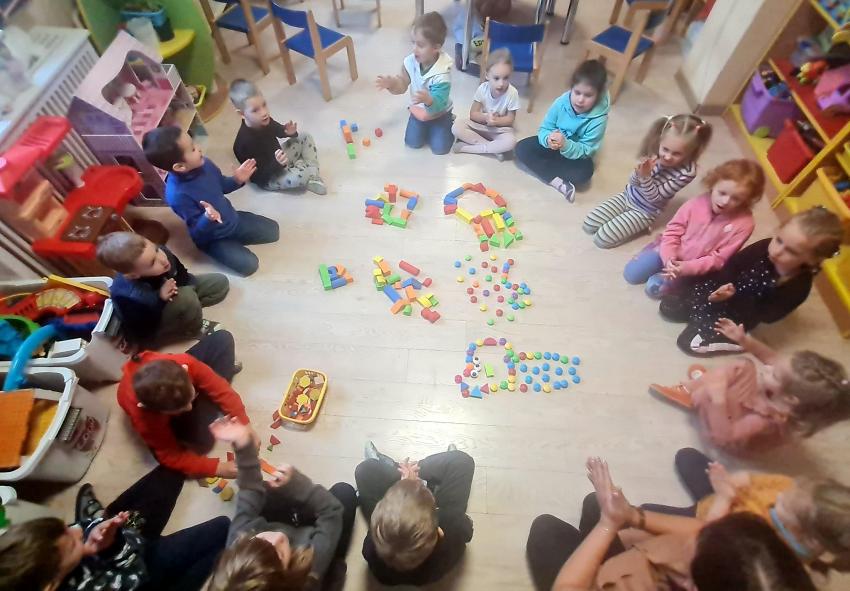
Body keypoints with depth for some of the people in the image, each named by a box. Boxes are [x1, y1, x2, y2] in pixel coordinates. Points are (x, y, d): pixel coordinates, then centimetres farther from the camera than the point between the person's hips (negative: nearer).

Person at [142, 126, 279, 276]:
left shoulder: (203, 163, -15)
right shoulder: (177, 195, -34)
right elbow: (197, 232, -26)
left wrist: (237, 180, -15)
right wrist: (207, 219, -47)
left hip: (233, 219, 6)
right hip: (211, 237, -6)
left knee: (273, 230, 8)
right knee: (248, 265, -15)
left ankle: (234, 239, 18)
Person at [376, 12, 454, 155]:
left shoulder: (442, 74, -31)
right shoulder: (410, 62, -17)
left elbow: (438, 105, -35)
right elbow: (403, 86, -6)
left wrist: (429, 100, -58)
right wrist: (392, 84, -28)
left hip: (439, 112, -4)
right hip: (418, 110, 4)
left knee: (440, 148, -11)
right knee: (412, 142, -5)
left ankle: (448, 123, 21)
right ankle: (425, 126, 27)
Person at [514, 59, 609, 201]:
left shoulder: (598, 119, -26)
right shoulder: (561, 102, -19)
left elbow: (585, 151, -26)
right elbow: (544, 129, -13)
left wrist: (565, 145, -45)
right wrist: (548, 139, -38)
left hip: (576, 154, -3)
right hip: (552, 146, 4)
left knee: (584, 172, -36)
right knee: (522, 149, -20)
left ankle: (544, 169, -16)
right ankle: (557, 181, -27)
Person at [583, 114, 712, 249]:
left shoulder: (686, 173, -24)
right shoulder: (654, 153, -13)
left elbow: (655, 198, -21)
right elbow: (633, 182, -6)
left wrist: (645, 176, -35)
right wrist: (639, 172, -30)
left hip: (644, 211, -5)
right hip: (628, 195, 5)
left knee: (601, 239, -14)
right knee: (588, 224, -2)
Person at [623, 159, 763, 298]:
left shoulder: (744, 224, -22)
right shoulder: (697, 203, -19)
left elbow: (719, 259, -17)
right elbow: (673, 230, -9)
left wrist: (688, 267, -30)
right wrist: (669, 257, -25)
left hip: (695, 266, -2)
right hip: (672, 253, 2)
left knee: (654, 287, -17)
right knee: (631, 273, -4)